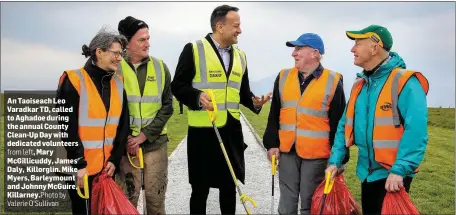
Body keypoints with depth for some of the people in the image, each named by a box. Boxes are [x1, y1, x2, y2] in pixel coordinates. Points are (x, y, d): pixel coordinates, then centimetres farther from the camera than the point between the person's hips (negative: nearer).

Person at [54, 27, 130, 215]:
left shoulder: (118, 83, 7)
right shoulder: (73, 81, -10)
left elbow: (123, 125, 7)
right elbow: (68, 127, -13)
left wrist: (115, 159, -1)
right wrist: (79, 164, -15)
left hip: (107, 166, 5)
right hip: (80, 167, -5)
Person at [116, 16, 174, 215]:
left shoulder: (160, 67, 2)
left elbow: (167, 107, 1)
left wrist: (145, 135, -9)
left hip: (155, 141, 2)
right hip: (126, 143, -2)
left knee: (156, 196, 8)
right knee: (128, 197, 5)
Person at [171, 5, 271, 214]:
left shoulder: (240, 55, 14)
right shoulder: (193, 49, -5)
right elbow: (177, 86, -6)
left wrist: (254, 101, -1)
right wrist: (198, 96, -25)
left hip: (231, 131, 5)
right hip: (202, 130, -5)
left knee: (230, 186, 12)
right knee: (200, 188, 6)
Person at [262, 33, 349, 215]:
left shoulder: (333, 82, -4)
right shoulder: (283, 77, 9)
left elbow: (338, 123, -3)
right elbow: (274, 115, 12)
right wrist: (271, 143, 5)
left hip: (316, 153, -4)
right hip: (287, 150, 4)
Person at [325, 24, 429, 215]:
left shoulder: (405, 82, -16)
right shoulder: (359, 84, 9)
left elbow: (416, 131, -24)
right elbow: (345, 125, 12)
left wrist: (399, 170, -30)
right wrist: (335, 160, 5)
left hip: (392, 174, -8)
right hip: (366, 172, 8)